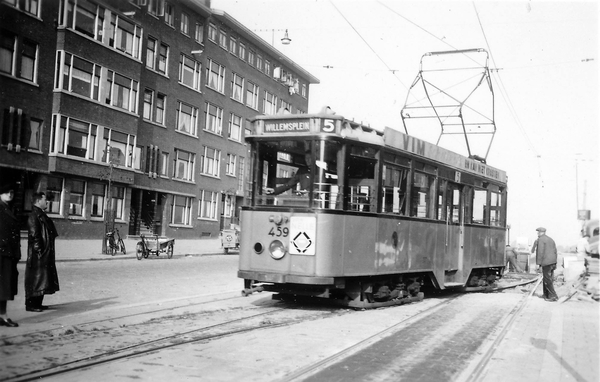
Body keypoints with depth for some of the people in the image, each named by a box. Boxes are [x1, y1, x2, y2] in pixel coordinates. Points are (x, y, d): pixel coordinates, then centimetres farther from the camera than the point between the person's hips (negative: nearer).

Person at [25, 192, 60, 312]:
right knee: (35, 279, -4)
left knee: (42, 279, 13)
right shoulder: (34, 216, -13)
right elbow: (34, 236, -18)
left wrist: (49, 251, 16)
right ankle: (30, 304, 2)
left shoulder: (42, 216, 17)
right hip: (38, 255, -10)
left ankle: (37, 303, 20)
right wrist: (39, 251, -20)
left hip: (46, 254, 10)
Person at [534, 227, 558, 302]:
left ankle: (553, 296, -7)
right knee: (546, 279, 15)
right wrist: (554, 263, 22)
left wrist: (538, 263, -12)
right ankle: (546, 296, 17)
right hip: (552, 262, 9)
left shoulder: (541, 239, -7)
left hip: (546, 262, -9)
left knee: (547, 280, -5)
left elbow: (540, 252, -15)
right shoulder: (550, 239, 19)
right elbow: (555, 251, 20)